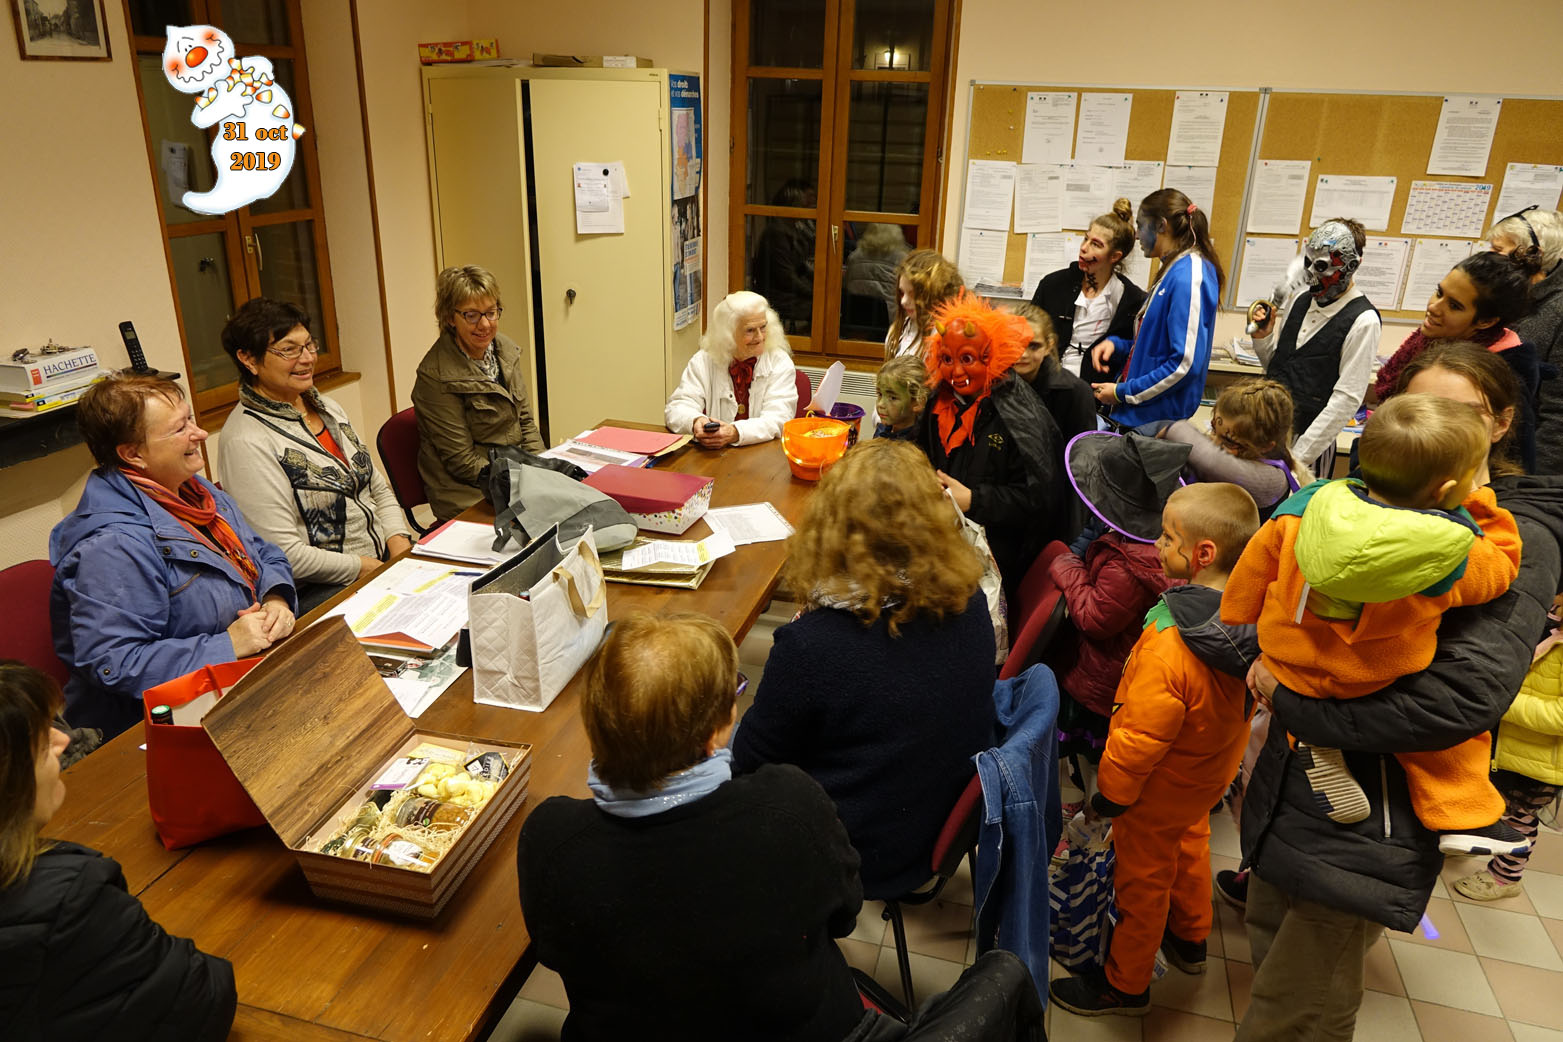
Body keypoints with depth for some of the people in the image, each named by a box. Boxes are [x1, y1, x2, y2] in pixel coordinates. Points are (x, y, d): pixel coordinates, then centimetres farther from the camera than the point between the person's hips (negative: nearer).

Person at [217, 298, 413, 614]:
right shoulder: (247, 443, -13)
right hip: (317, 593, -8)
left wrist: (400, 545, 0)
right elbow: (284, 555, -18)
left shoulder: (328, 408, 14)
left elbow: (379, 490, 18)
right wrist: (368, 568, -14)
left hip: (386, 561, 8)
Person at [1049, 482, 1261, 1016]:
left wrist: (1110, 793, -13)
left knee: (1141, 879, 14)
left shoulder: (1169, 648, -41)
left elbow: (1139, 738, -29)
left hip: (1159, 790, -7)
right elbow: (1251, 699, 0)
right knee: (1189, 845, 32)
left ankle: (1125, 984, 37)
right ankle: (1190, 939, 57)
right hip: (1211, 772, 8)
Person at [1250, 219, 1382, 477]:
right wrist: (1263, 337, -6)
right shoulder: (1300, 296, 5)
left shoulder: (1363, 321, -13)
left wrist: (1299, 456, -17)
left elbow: (1347, 399, -15)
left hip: (1311, 441, -5)